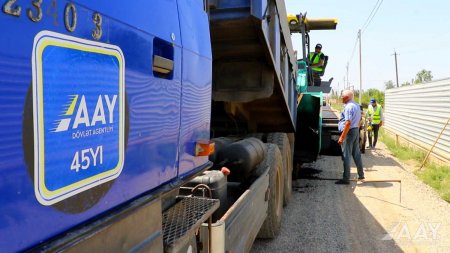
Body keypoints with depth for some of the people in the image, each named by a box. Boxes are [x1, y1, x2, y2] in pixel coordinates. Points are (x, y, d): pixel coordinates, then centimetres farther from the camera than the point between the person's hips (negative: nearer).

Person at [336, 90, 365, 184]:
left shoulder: (348, 107, -19)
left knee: (346, 155, -4)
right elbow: (359, 120, 19)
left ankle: (346, 178, 1)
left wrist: (342, 137, -24)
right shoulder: (357, 105, 12)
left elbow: (348, 123, -24)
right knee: (357, 154, 17)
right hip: (356, 130, 9)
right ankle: (361, 175, 27)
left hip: (349, 131, -9)